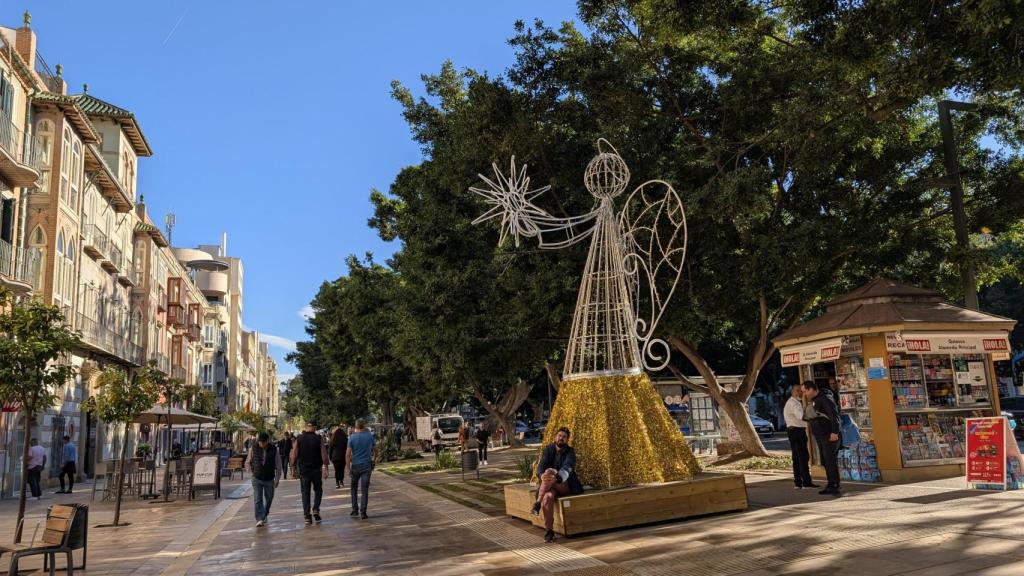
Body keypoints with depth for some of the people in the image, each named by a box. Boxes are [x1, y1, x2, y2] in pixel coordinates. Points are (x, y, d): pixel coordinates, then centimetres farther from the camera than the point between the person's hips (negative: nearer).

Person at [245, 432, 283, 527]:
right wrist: (252, 473, -1)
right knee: (257, 500, -11)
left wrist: (277, 479, -3)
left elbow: (279, 465, -1)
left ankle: (264, 515, 35)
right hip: (257, 479, -1)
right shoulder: (253, 448, -7)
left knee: (268, 499, 13)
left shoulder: (274, 449, -9)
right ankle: (260, 519, -12)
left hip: (269, 479, 1)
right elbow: (248, 462, 8)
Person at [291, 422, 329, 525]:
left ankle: (307, 516, 4)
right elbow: (324, 455, -8)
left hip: (303, 470, 1)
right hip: (316, 469, -1)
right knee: (318, 490, 16)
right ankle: (316, 510, 1)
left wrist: (294, 467, 6)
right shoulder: (318, 439, -6)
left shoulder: (298, 439, -3)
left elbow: (294, 455, -4)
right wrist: (325, 469, -3)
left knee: (305, 493, 8)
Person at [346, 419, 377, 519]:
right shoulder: (370, 436, -2)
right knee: (365, 489, 2)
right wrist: (374, 459, 24)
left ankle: (355, 510, 18)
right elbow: (375, 450, 9)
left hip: (355, 466, 0)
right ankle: (363, 512, -2)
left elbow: (348, 454, -11)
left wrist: (348, 467, -6)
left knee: (354, 488, 18)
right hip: (367, 466, 0)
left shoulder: (352, 437, -7)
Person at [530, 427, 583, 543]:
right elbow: (541, 466, -9)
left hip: (565, 486, -2)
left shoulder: (570, 452, -2)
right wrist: (542, 476, -34)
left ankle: (538, 503, -24)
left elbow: (567, 467, -22)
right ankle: (549, 531, -29)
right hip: (550, 486, 2)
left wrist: (556, 478, -44)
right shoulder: (548, 449, 7)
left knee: (549, 471, -31)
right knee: (548, 496, -35)